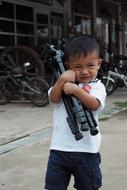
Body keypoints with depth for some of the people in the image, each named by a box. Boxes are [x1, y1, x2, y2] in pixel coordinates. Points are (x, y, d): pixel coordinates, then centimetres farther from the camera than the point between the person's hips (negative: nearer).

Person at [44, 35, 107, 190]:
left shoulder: (97, 86, -1)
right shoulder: (66, 82, 7)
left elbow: (94, 105, -19)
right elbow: (54, 99, -8)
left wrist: (76, 90, -28)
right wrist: (61, 80, -21)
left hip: (86, 150, -2)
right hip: (60, 148, 2)